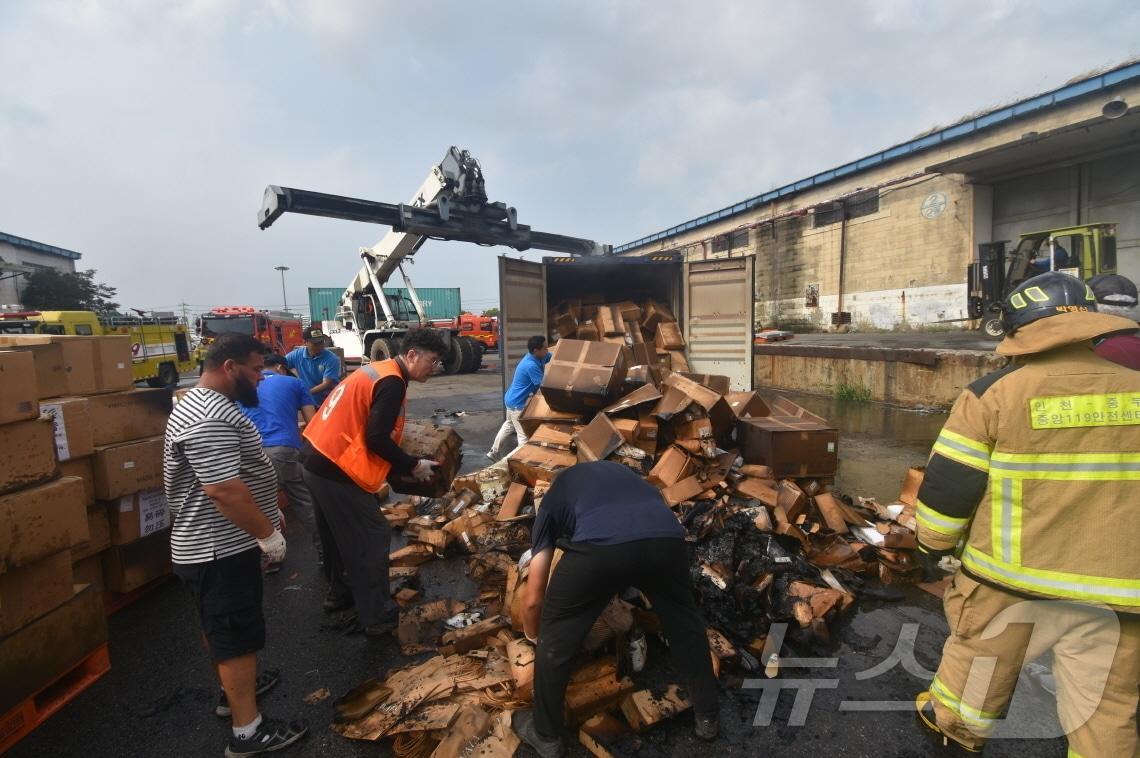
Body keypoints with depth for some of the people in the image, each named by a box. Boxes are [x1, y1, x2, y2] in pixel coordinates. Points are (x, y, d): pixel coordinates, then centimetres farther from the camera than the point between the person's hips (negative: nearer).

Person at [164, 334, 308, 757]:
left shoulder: (206, 405, 10)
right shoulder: (209, 418, -27)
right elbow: (224, 489, -31)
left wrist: (269, 511, 21)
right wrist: (269, 535, -22)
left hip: (214, 544, 11)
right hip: (220, 550, -11)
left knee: (222, 629, 24)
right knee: (238, 637, 1)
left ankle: (234, 690, 43)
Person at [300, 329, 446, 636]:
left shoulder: (376, 370, 13)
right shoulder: (391, 382, -17)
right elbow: (377, 439, -22)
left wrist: (403, 462, 15)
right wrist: (413, 466, -9)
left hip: (316, 459, 10)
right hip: (335, 468, -10)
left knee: (338, 534, 24)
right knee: (371, 539, 0)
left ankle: (340, 593, 41)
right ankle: (377, 617, 10)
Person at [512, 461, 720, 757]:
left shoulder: (552, 499, 32)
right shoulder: (616, 470, 42)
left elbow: (533, 598, 31)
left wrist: (532, 635, 51)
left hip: (601, 544, -3)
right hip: (666, 536, 4)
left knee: (555, 639, 23)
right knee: (684, 620, 33)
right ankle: (707, 717, 49)